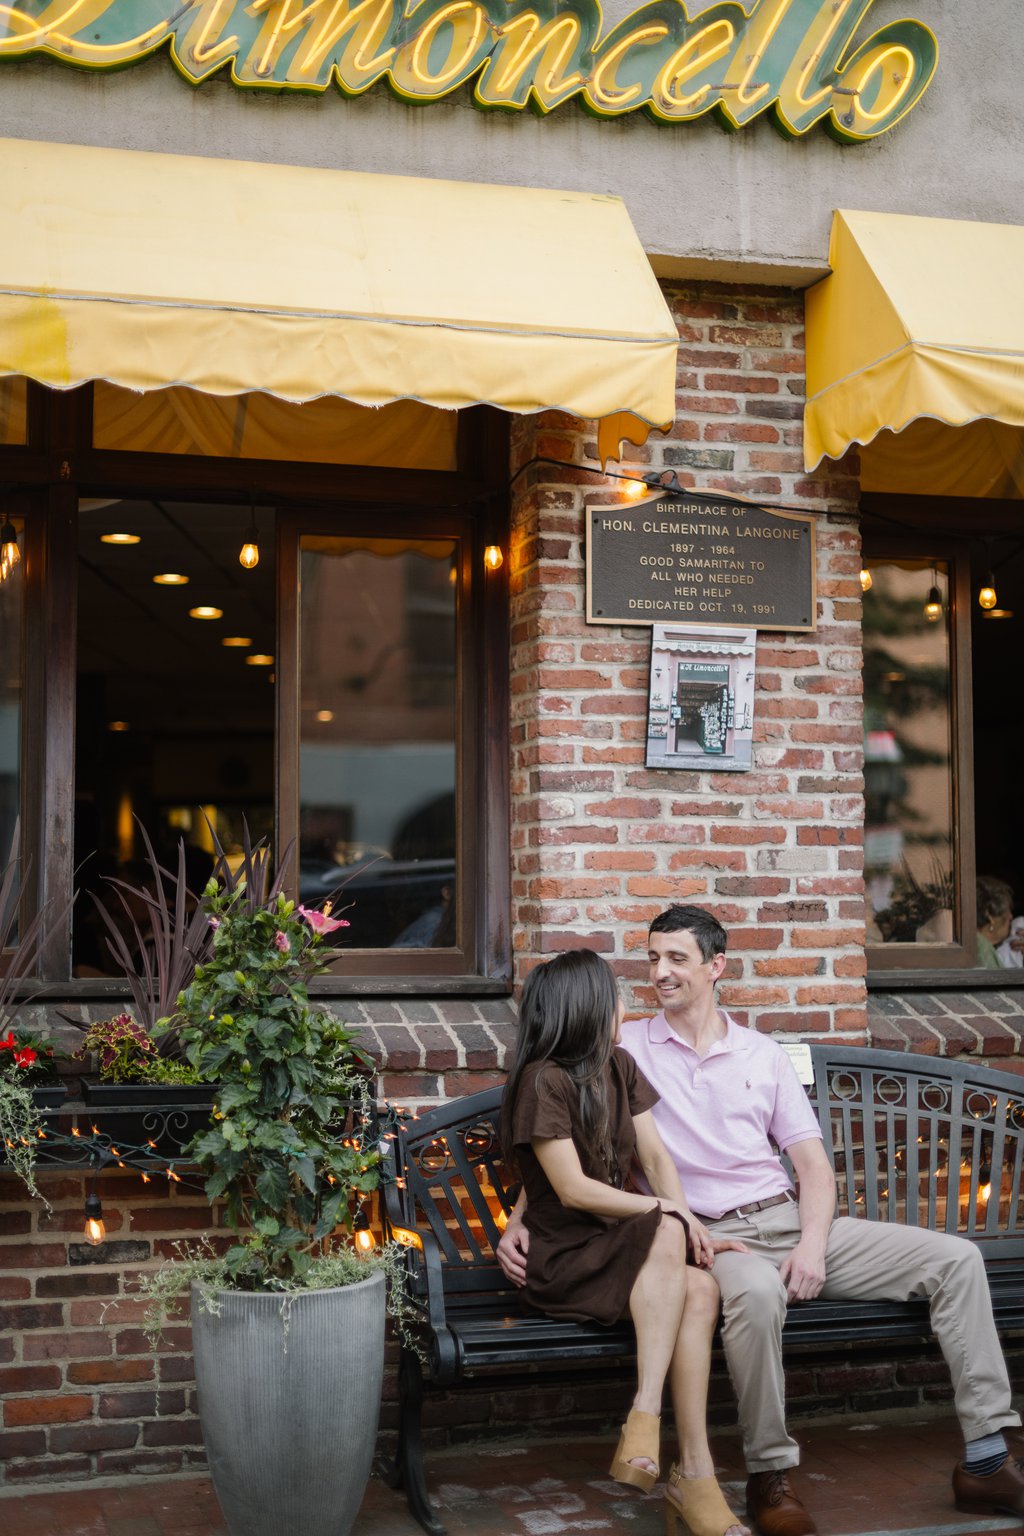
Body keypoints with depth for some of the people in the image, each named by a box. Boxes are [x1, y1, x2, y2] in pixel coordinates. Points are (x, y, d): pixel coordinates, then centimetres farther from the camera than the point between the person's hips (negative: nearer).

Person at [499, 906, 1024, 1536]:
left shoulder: (764, 1054, 15)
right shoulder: (625, 1049, 6)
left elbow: (812, 1162, 10)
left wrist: (813, 1245, -8)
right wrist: (519, 1221, -9)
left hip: (793, 1220, 5)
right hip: (713, 1237, -5)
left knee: (956, 1260, -9)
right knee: (758, 1292, -42)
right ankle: (770, 1475, -22)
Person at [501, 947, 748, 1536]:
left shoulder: (620, 1067, 14)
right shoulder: (543, 1080, -10)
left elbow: (656, 1156, 7)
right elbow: (573, 1189, -15)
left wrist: (687, 1223, -11)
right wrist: (672, 1215, -15)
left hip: (625, 1247, 6)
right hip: (565, 1262, -6)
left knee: (701, 1288, -27)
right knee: (666, 1235, -34)